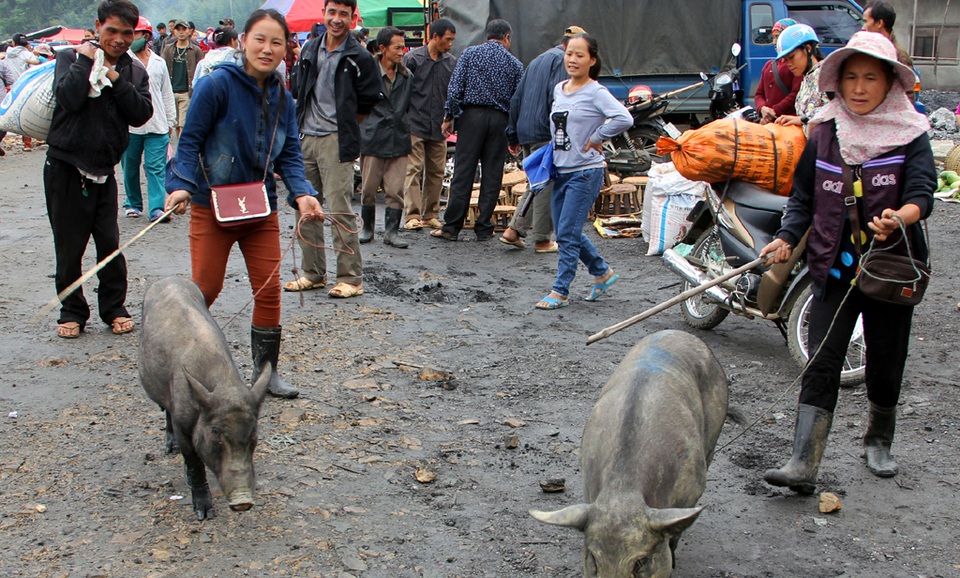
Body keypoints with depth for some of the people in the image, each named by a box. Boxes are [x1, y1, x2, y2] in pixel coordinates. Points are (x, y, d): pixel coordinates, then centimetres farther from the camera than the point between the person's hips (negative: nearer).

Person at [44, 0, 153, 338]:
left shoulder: (134, 72, 7)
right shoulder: (72, 58, -2)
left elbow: (141, 114, -9)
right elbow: (68, 97, -22)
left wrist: (116, 80, -15)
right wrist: (86, 60, -15)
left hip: (104, 171, 2)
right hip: (65, 169, -2)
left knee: (110, 243, 2)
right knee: (69, 247, 4)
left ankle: (114, 308, 17)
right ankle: (72, 312, 17)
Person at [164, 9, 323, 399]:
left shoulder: (282, 99, 4)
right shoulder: (217, 84, -13)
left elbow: (289, 156, 4)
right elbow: (190, 140, -11)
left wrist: (301, 194, -13)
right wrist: (181, 185, -25)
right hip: (212, 206, -5)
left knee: (269, 290, 3)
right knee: (205, 290, 2)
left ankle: (265, 371, 17)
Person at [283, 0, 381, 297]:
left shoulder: (360, 58, -4)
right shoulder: (309, 50, 12)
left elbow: (368, 102, 0)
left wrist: (342, 126, 6)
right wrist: (303, 125, 14)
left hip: (337, 142, -6)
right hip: (305, 139, 6)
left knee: (340, 211, -8)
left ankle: (351, 278, 0)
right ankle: (313, 273, 21)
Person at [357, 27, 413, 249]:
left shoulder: (406, 76, 10)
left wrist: (404, 128, 13)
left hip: (399, 140, 3)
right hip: (373, 139, -3)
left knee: (396, 189, -1)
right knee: (369, 188, 5)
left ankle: (391, 231, 6)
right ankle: (367, 228, 21)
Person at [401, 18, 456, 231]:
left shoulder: (452, 62, 9)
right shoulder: (412, 59, -2)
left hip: (438, 127, 4)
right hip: (415, 125, -4)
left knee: (436, 172, 6)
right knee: (414, 170, -7)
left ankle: (430, 215, 14)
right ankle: (412, 215, -7)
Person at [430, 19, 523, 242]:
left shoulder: (470, 53, 5)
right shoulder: (514, 63, 8)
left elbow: (455, 88, -4)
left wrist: (448, 117, 1)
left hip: (472, 115, -1)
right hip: (499, 119, 1)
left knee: (463, 173, -1)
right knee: (492, 175, 6)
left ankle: (451, 227, -1)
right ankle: (483, 228, 8)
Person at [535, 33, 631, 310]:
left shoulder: (596, 92, -11)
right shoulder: (558, 89, 10)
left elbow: (624, 119, -25)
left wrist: (595, 138, -16)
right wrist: (553, 151, 12)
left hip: (585, 172, -8)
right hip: (561, 171, 8)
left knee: (568, 234, -7)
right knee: (566, 232, 13)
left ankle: (560, 292, 2)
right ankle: (602, 272, 31)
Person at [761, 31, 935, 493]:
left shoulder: (911, 135, -2)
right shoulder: (824, 135, 5)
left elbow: (922, 194, -15)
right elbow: (802, 199, 9)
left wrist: (898, 219, -37)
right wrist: (787, 239, -8)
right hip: (835, 269, 1)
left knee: (885, 363, 11)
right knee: (820, 365, -8)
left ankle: (878, 442, 37)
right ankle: (803, 465, -12)